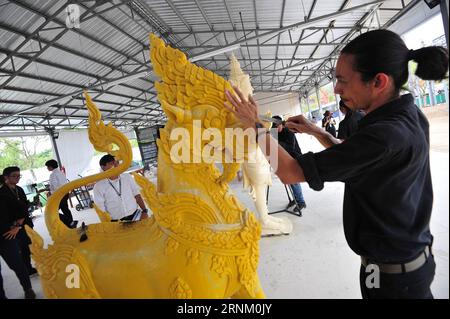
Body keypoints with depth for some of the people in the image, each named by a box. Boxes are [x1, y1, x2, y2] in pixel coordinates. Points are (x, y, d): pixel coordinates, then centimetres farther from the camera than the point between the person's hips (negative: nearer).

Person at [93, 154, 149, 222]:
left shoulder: (127, 177, 4)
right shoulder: (99, 186, -5)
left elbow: (137, 195, 6)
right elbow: (101, 210, -2)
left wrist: (144, 211, -3)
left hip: (135, 214, 2)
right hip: (116, 221, -2)